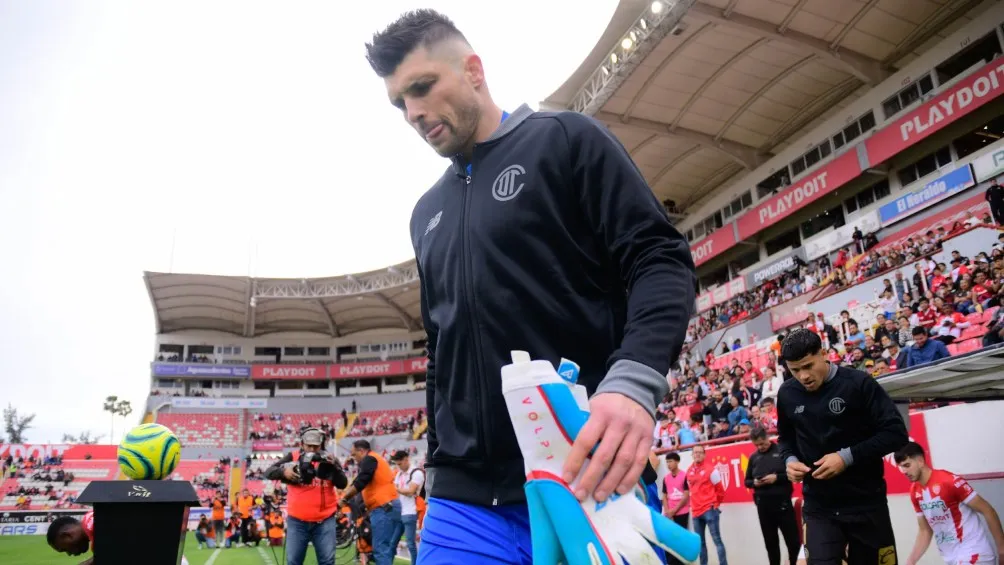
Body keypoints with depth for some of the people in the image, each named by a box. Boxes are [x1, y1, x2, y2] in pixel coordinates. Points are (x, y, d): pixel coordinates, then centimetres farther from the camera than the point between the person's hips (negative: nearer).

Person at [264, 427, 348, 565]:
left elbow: (342, 484, -5)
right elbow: (268, 472, -6)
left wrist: (334, 466, -23)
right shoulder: (293, 457, 0)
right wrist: (284, 471, -26)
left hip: (325, 521, 0)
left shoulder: (329, 459, 2)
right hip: (297, 521, 0)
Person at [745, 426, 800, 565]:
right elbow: (747, 481, 16)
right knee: (770, 542, 10)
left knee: (793, 540, 0)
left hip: (782, 502, -4)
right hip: (763, 505, 4)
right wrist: (754, 482, -6)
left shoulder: (782, 451, -1)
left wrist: (777, 478, -17)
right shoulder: (753, 457, 11)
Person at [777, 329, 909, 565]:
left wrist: (847, 456, -21)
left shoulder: (858, 383, -13)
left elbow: (896, 432, -12)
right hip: (818, 507, 3)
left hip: (866, 503, -2)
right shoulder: (787, 394, 1)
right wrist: (790, 459, -4)